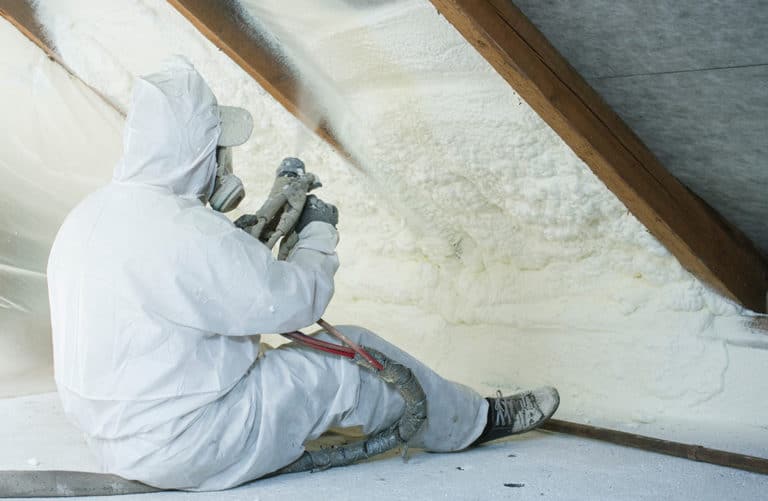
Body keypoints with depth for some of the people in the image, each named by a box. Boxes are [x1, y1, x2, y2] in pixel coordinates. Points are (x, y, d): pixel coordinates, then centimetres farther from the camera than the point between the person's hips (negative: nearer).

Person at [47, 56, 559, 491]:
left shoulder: (88, 216, 3)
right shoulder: (184, 232, -27)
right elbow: (294, 300, -17)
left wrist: (249, 234, 10)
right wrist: (320, 233, 1)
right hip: (185, 446, -9)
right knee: (353, 359, -1)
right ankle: (474, 421, 22)